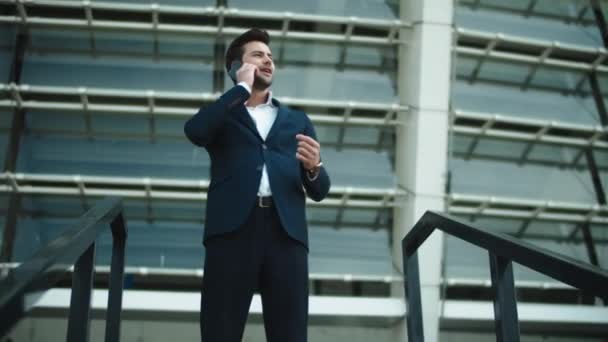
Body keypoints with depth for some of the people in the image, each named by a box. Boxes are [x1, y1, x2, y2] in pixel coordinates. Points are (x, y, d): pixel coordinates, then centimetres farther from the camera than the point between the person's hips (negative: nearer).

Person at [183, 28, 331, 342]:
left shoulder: (297, 120, 25)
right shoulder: (223, 115, 19)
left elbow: (319, 191, 18)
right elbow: (194, 131, -6)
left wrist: (314, 167, -6)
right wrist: (242, 88, 2)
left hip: (285, 232, 2)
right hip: (233, 229, -1)